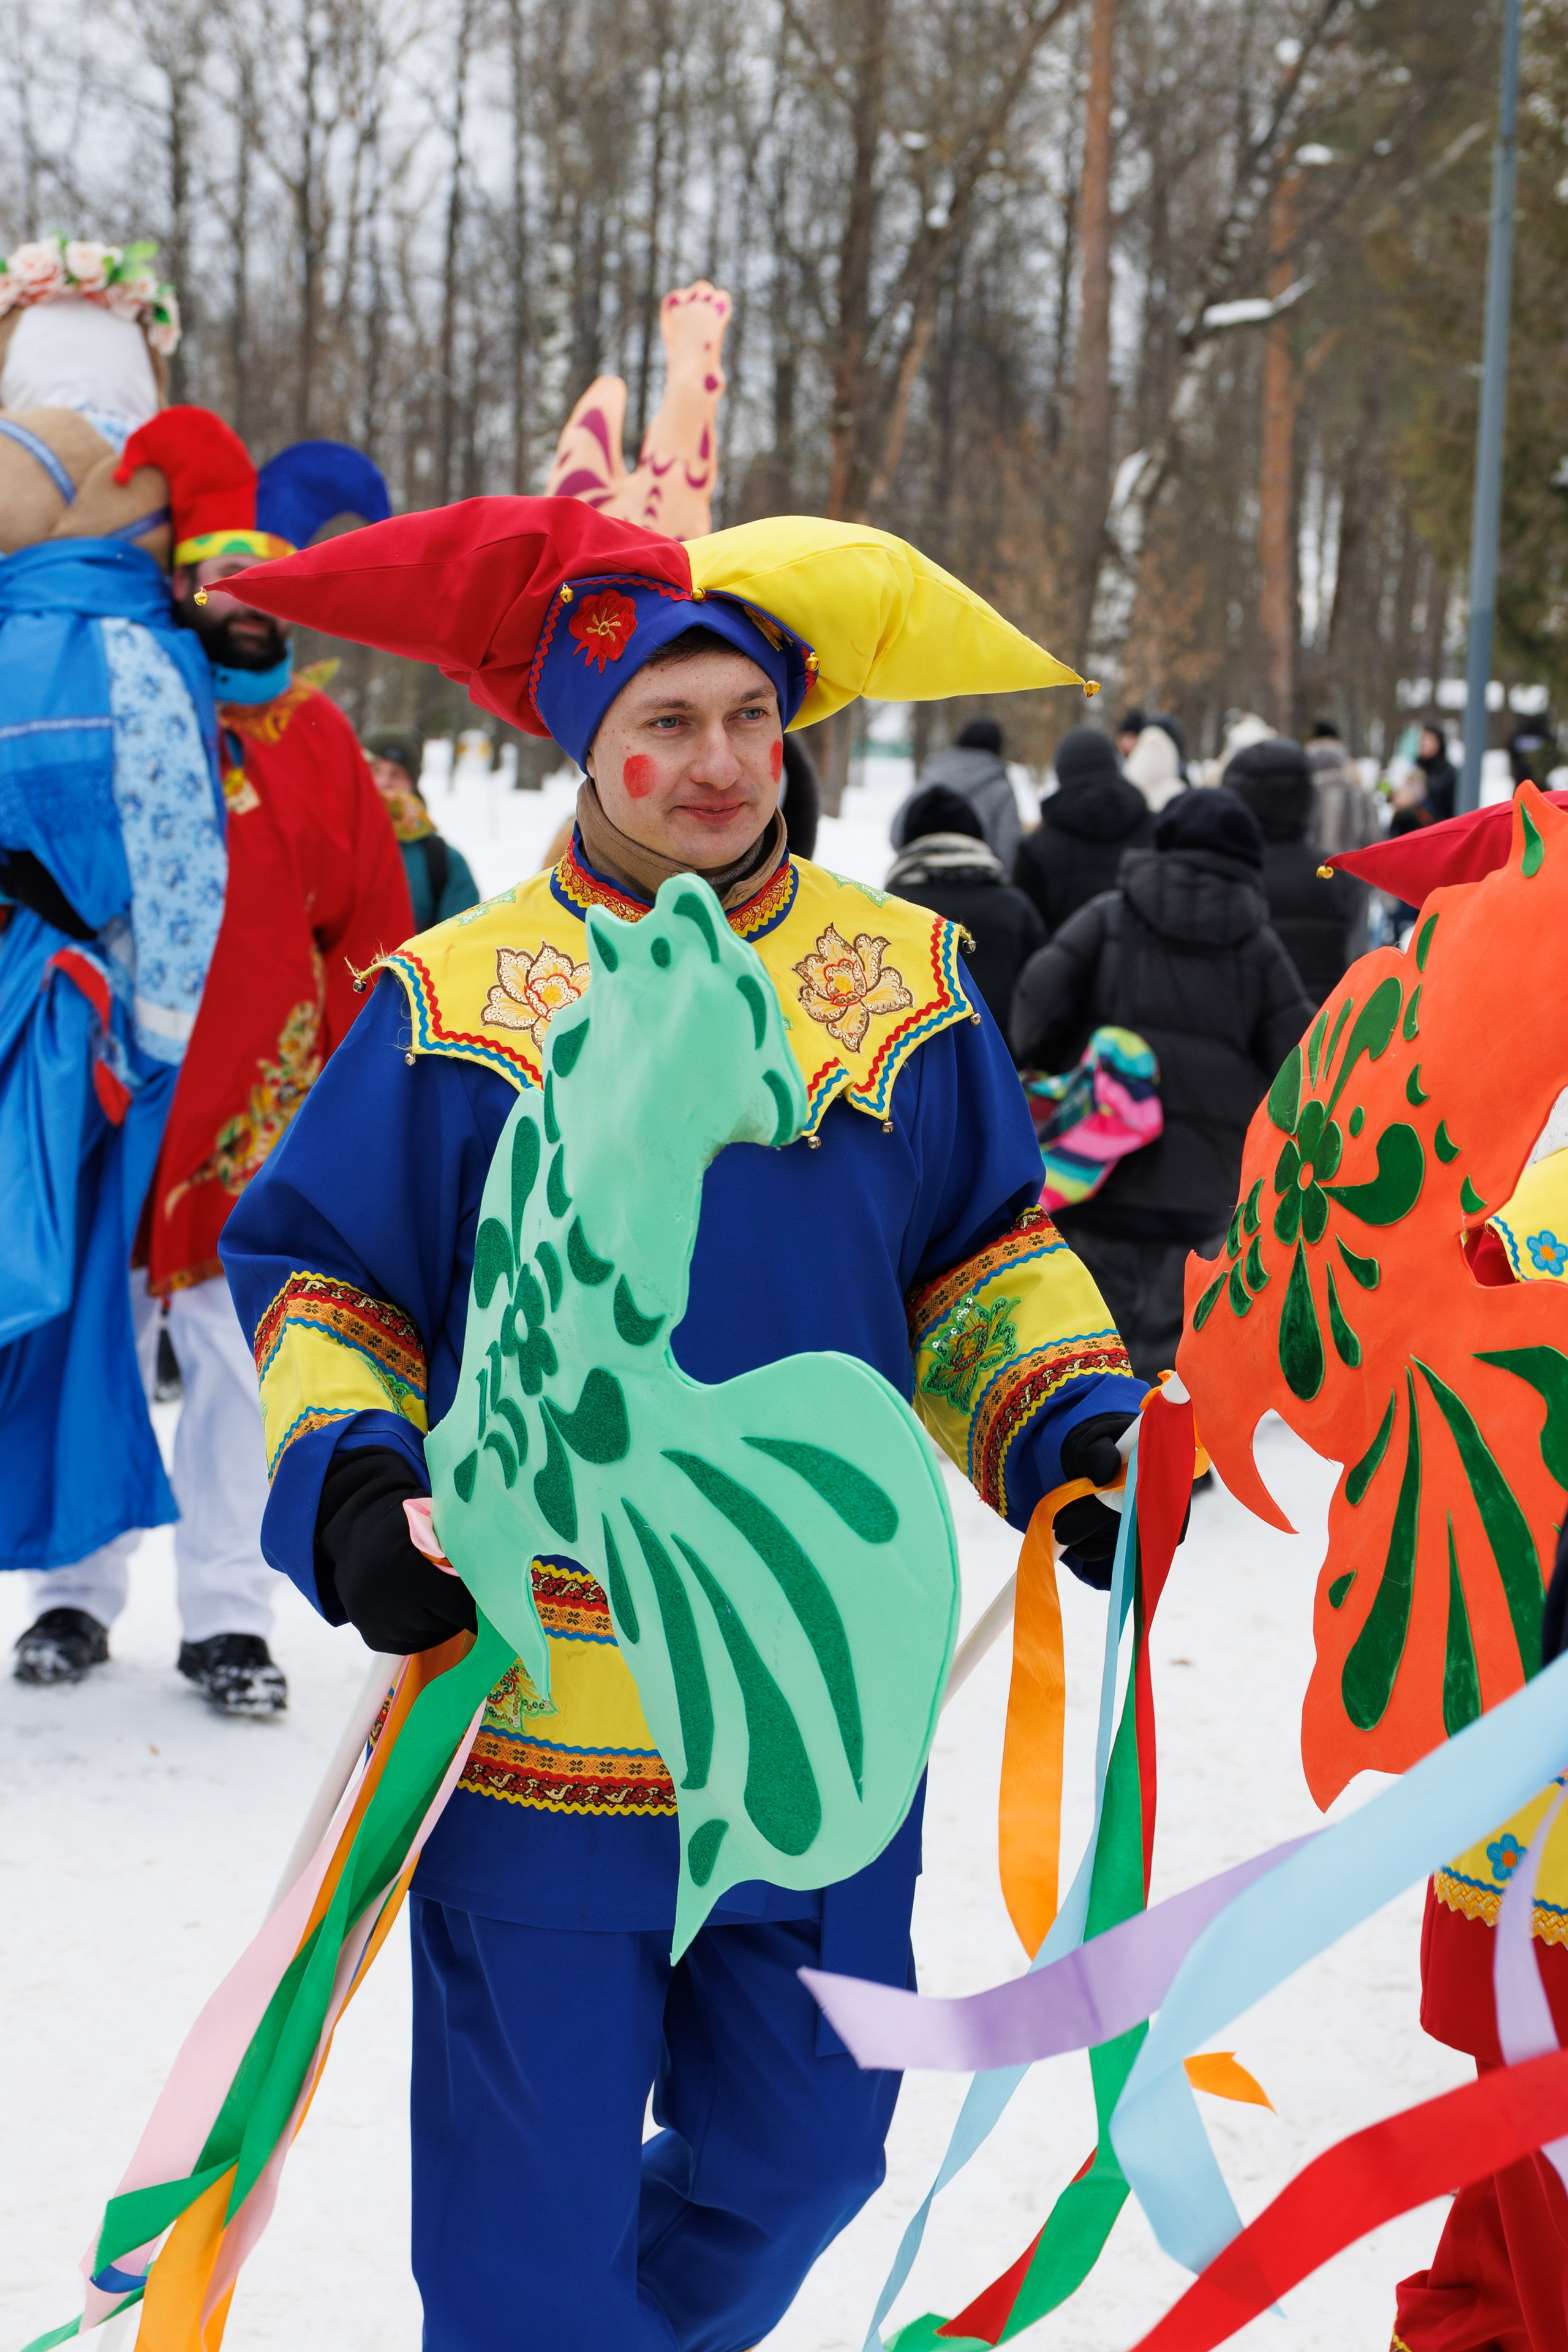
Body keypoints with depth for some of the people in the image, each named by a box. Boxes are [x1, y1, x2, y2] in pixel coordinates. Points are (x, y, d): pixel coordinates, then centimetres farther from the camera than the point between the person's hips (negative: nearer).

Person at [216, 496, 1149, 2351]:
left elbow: (985, 1266, 15)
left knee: (802, 2154, 17)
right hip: (540, 1716, -3)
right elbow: (315, 1275, 3)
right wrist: (348, 1484, -12)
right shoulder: (458, 1006, -4)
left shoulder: (904, 982, 5)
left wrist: (1079, 1430, -1)